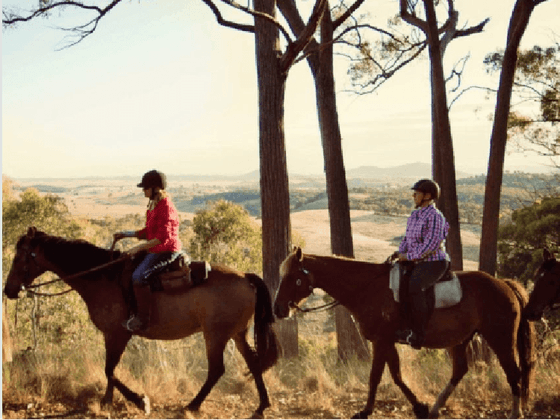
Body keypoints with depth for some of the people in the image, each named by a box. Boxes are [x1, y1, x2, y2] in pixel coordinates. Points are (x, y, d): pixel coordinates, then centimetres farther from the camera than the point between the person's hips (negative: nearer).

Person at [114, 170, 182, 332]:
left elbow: (162, 238, -25)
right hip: (155, 250, 11)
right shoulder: (153, 206, 13)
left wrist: (139, 247, -23)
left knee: (139, 276, -26)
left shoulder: (166, 208, -19)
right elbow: (148, 232, 22)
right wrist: (126, 234, 13)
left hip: (166, 251, -11)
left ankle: (142, 319, -18)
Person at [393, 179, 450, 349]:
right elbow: (407, 237, 24)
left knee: (415, 286, -32)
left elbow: (431, 244, -20)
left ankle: (417, 335, -30)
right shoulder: (414, 215, 14)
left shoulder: (435, 217, -13)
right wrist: (400, 252, 5)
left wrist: (409, 256, -18)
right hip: (418, 263, 10)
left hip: (434, 263, -10)